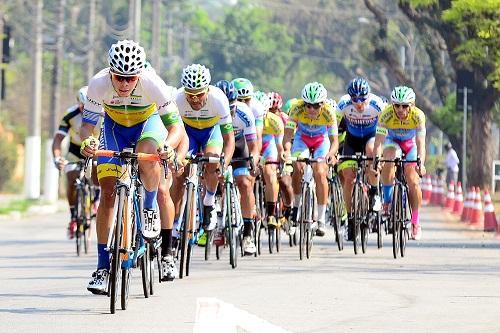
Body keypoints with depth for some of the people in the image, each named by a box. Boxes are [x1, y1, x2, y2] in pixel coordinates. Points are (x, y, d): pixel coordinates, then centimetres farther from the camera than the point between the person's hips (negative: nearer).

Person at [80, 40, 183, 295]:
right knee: (108, 192, -9)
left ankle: (150, 207, -6)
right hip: (114, 126, 2)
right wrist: (86, 142, -47)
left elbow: (175, 125, -32)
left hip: (148, 123, -1)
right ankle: (103, 267, -3)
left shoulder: (152, 84, -34)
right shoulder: (98, 84, -31)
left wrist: (168, 145, -53)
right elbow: (87, 124, -25)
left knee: (146, 155, -37)